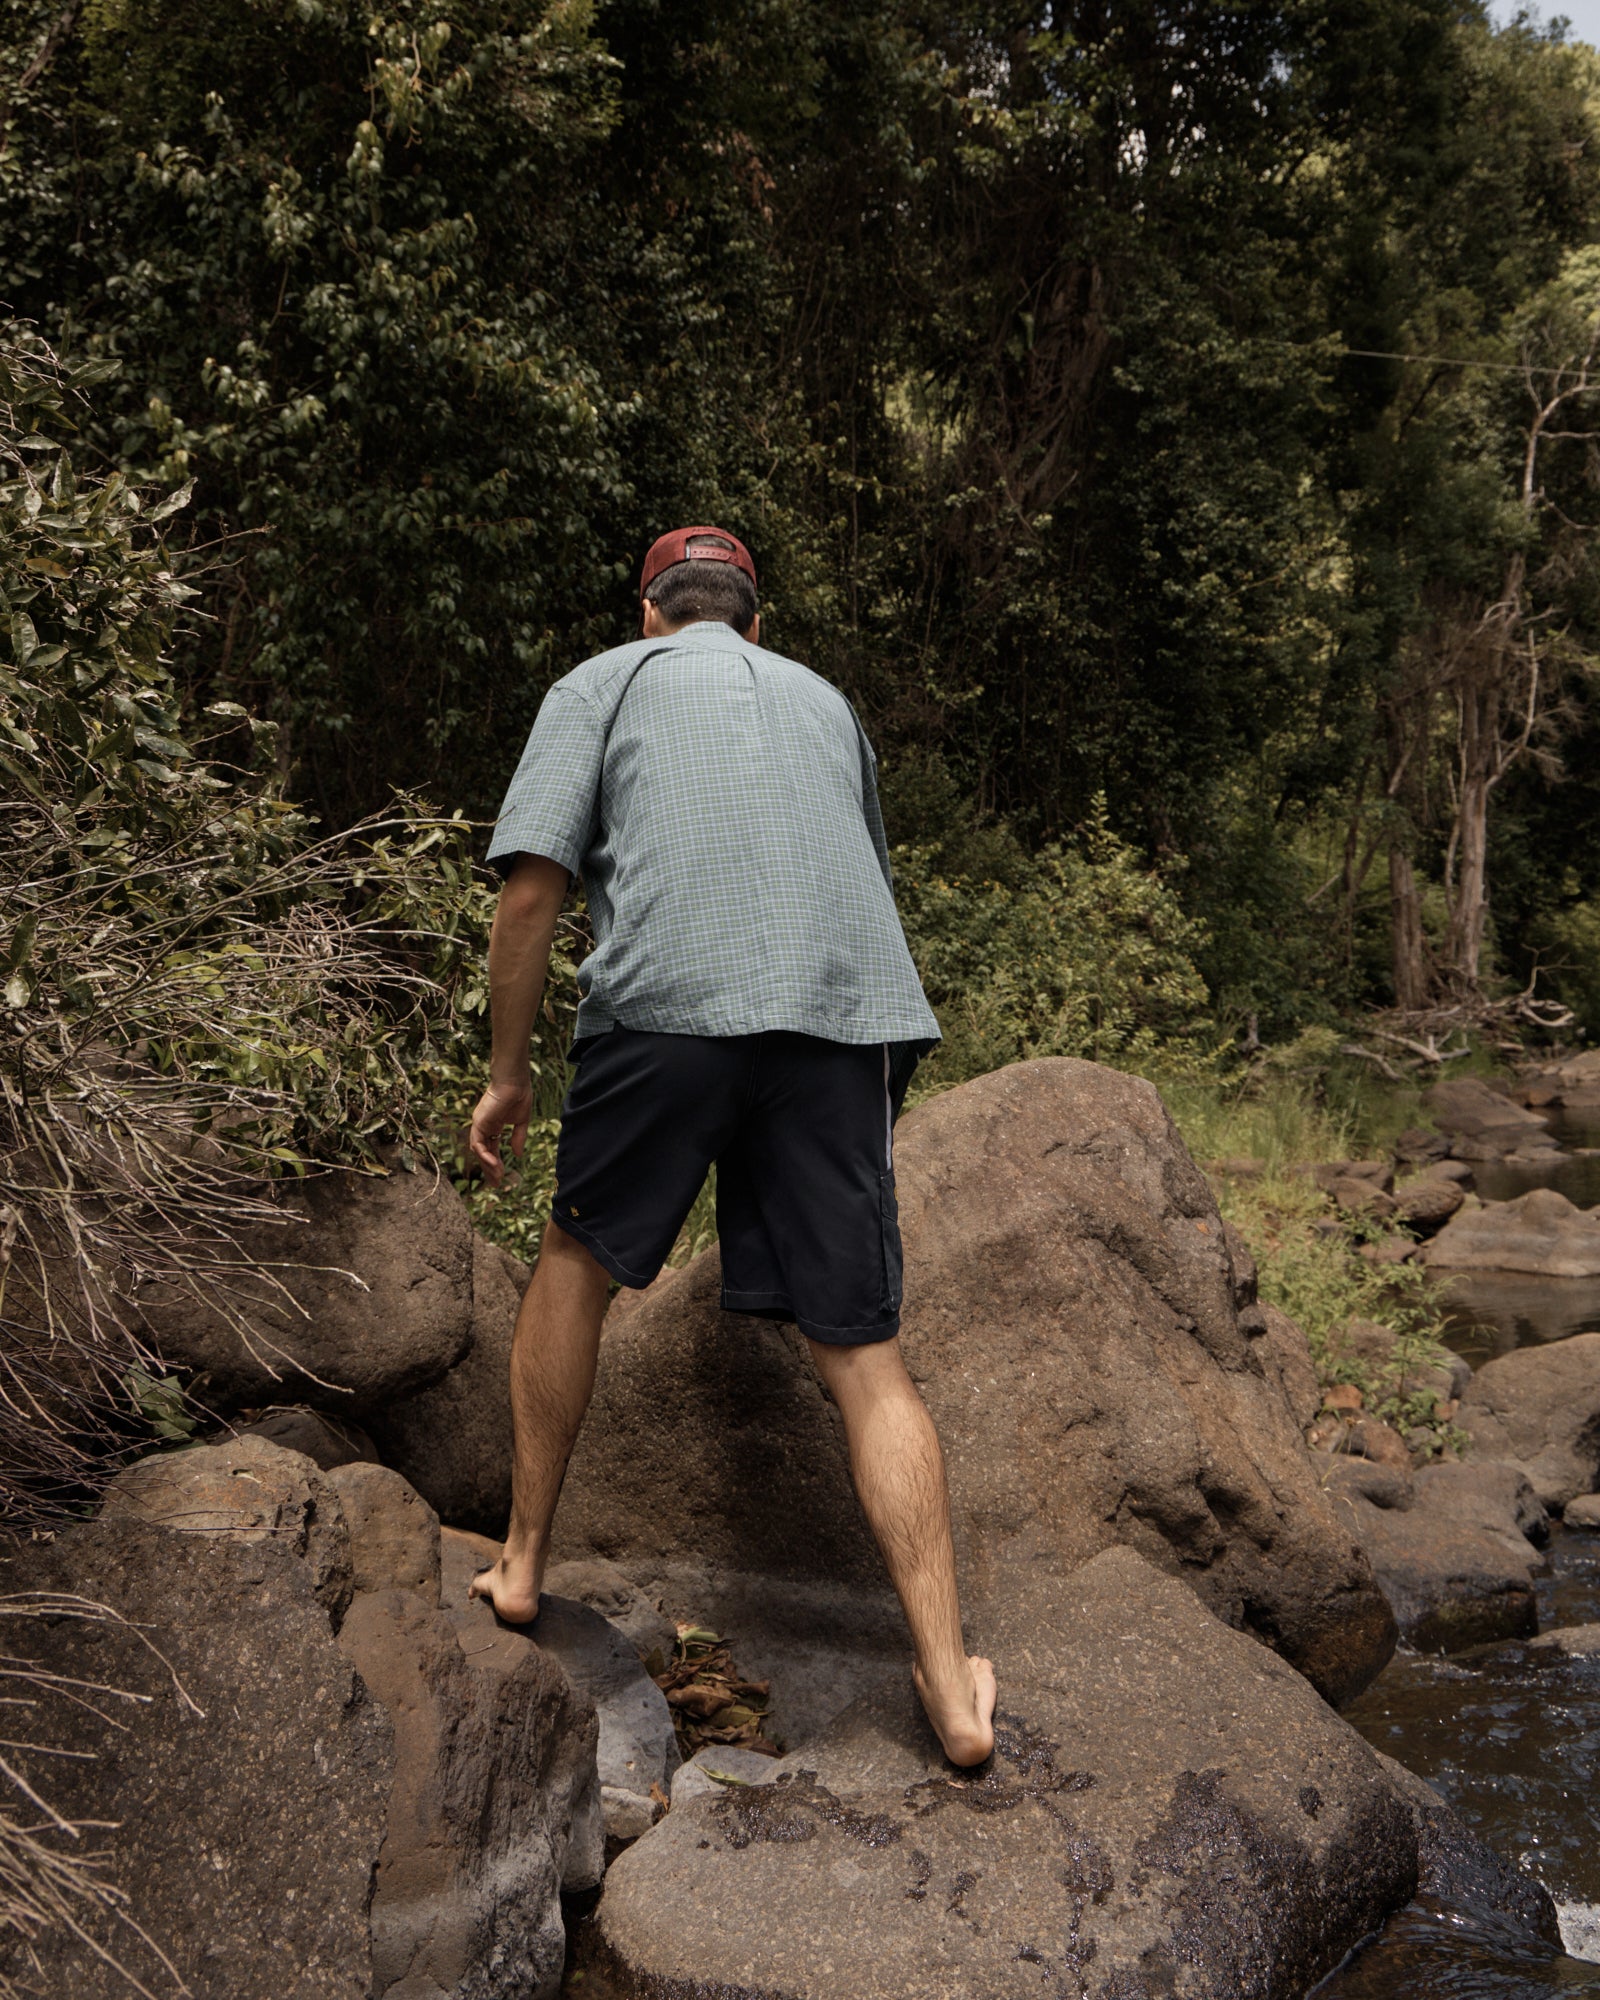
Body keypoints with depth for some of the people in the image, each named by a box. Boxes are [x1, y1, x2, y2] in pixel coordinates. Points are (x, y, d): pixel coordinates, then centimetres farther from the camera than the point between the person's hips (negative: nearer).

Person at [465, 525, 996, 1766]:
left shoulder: (603, 684, 17)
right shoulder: (826, 701, 29)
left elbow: (533, 887, 5)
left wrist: (507, 1074, 13)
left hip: (668, 1004, -2)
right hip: (850, 1014, 3)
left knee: (580, 1264, 21)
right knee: (865, 1356, 4)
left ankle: (522, 1564, 29)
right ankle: (952, 1689, 3)